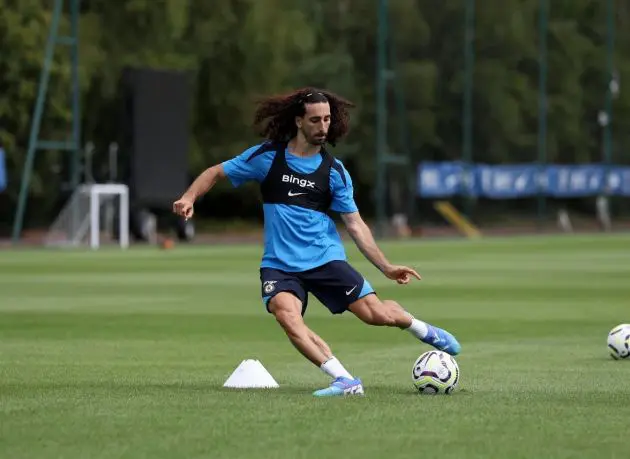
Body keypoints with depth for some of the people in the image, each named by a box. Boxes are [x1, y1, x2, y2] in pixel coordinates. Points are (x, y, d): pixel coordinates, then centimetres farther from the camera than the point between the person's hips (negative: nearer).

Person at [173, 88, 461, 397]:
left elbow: (355, 224, 5)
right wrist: (189, 198, -12)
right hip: (279, 265, -1)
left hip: (326, 259, 1)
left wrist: (386, 267, -3)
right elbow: (216, 173, 8)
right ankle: (345, 381, -31)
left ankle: (422, 330, 27)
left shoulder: (334, 171, 3)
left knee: (378, 314, -9)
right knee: (286, 314, -32)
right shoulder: (268, 156, -1)